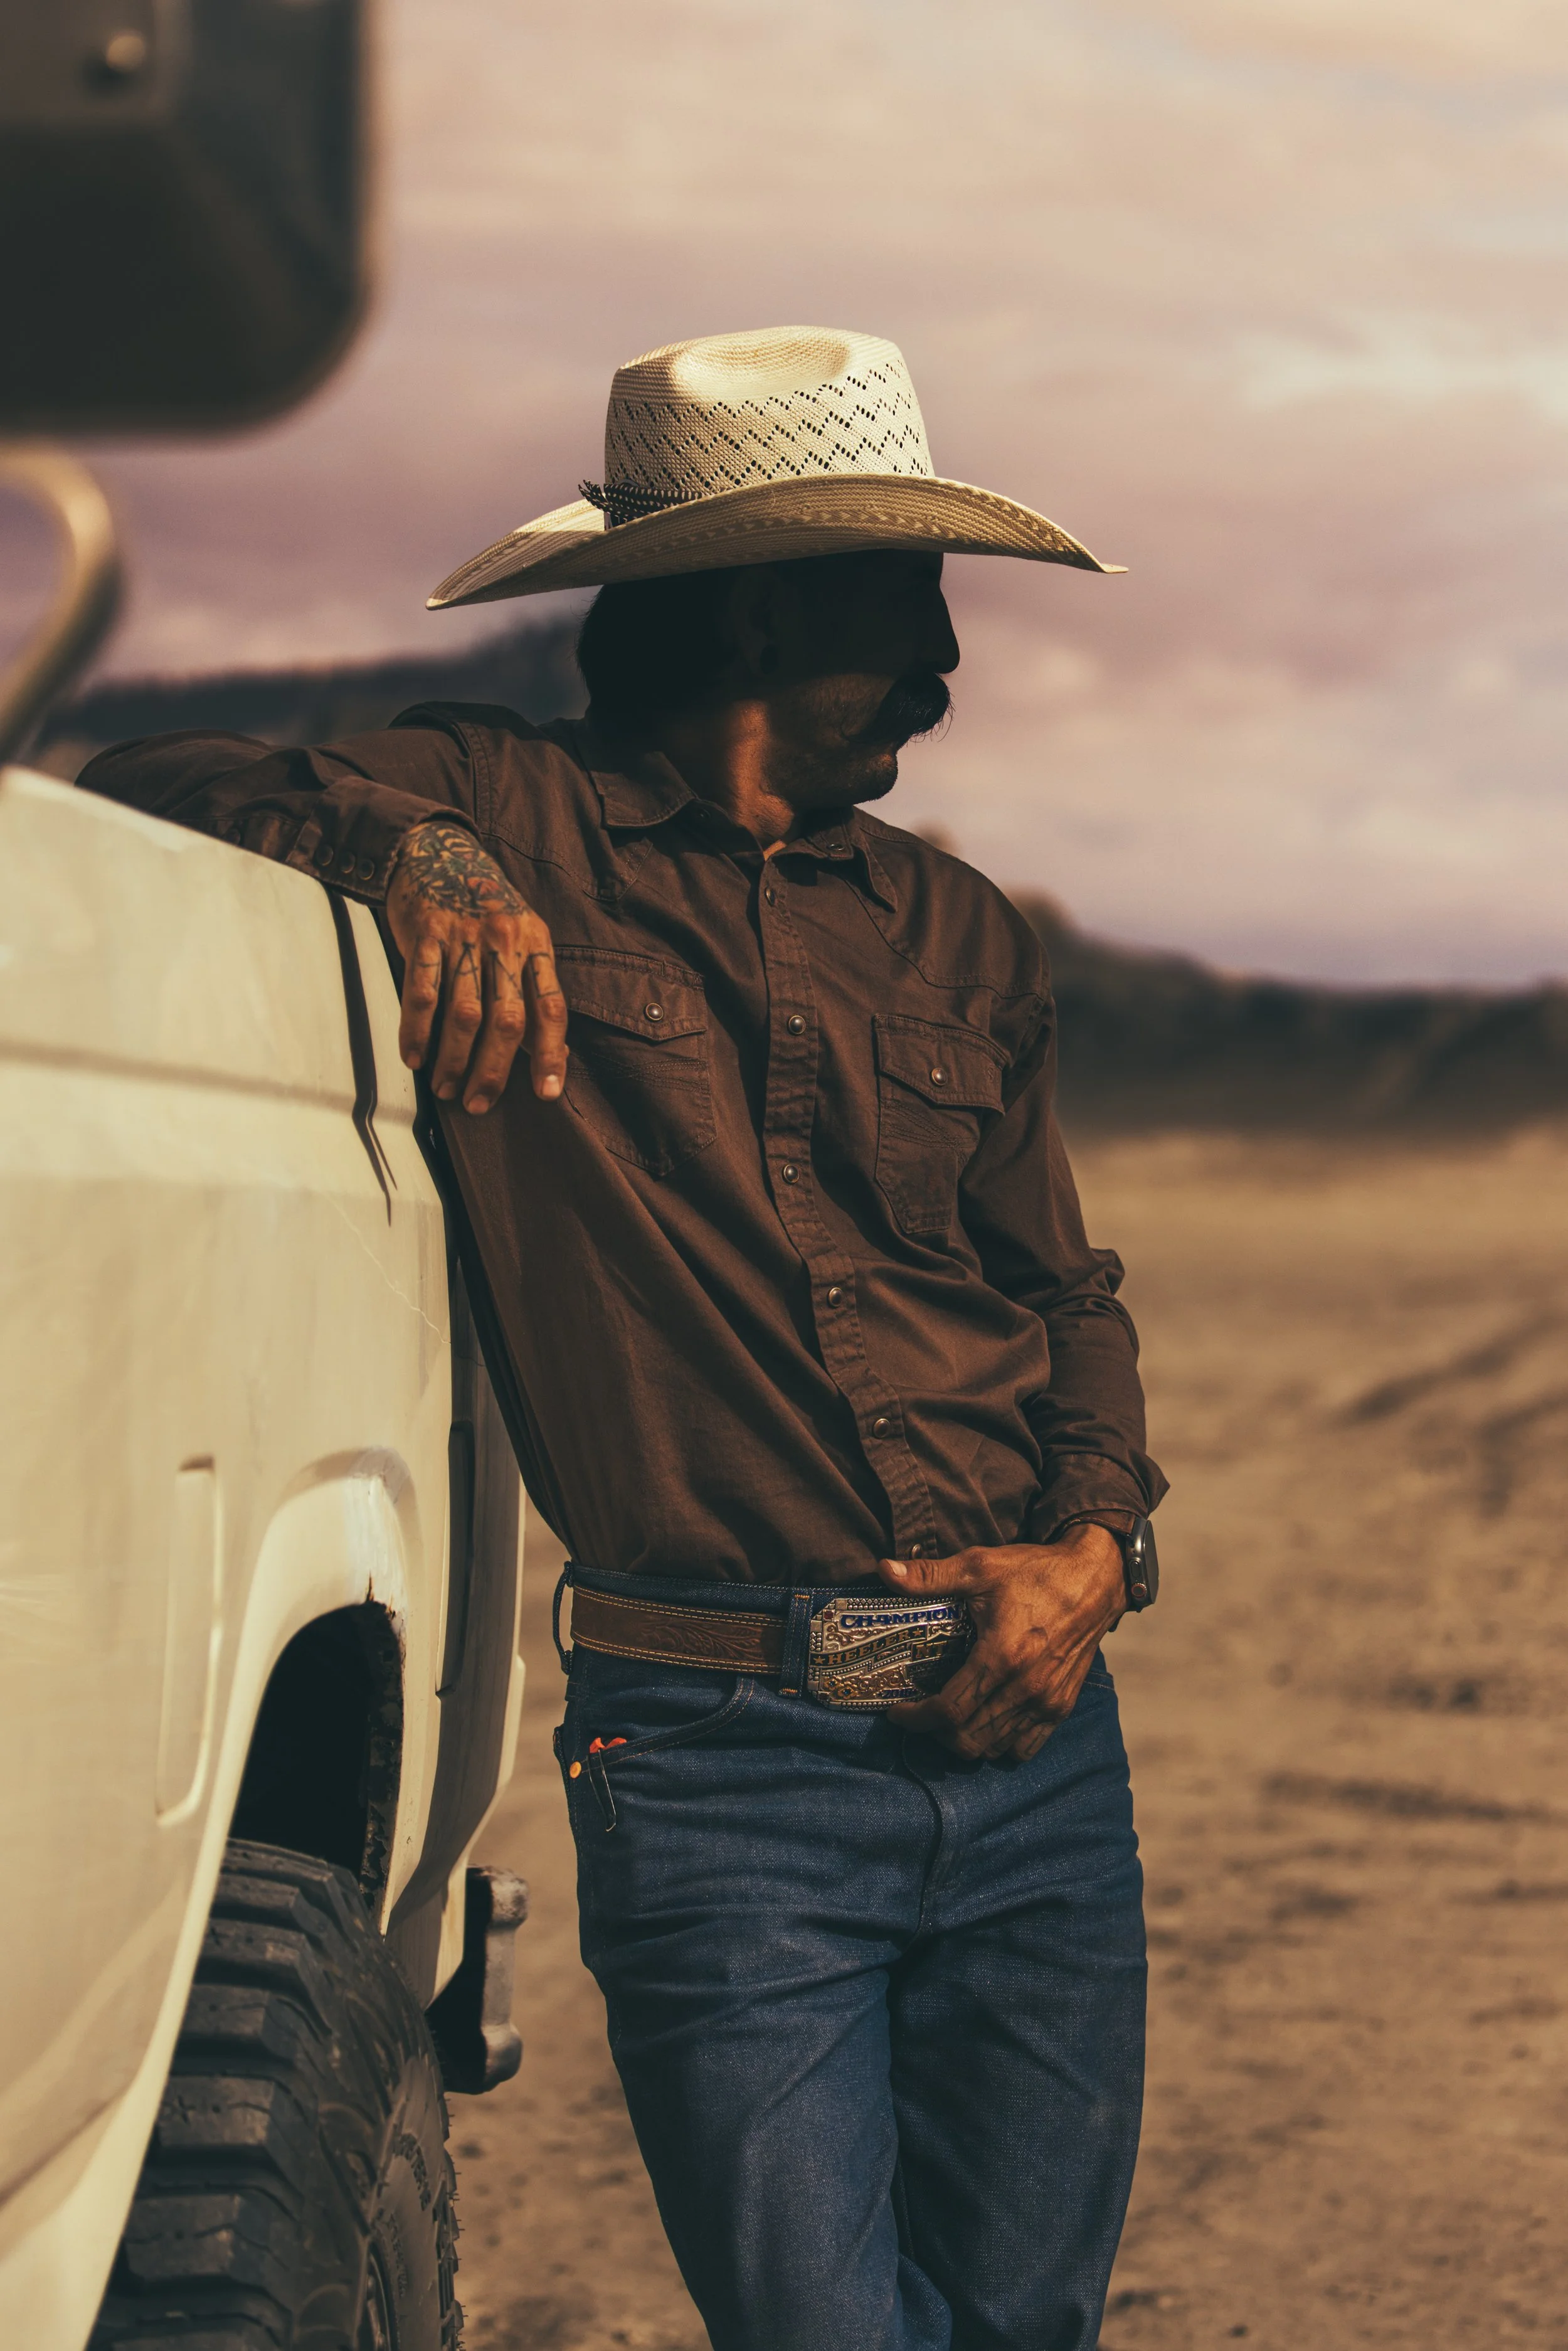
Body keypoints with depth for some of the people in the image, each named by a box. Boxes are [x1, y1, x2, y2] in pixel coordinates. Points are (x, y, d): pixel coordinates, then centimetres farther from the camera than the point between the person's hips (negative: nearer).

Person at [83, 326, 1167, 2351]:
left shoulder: (954, 936, 17)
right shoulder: (511, 823, 3)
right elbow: (136, 804, -5)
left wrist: (1098, 1541, 3)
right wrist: (406, 850, -23)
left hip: (1024, 1730, 5)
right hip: (715, 1755, -5)